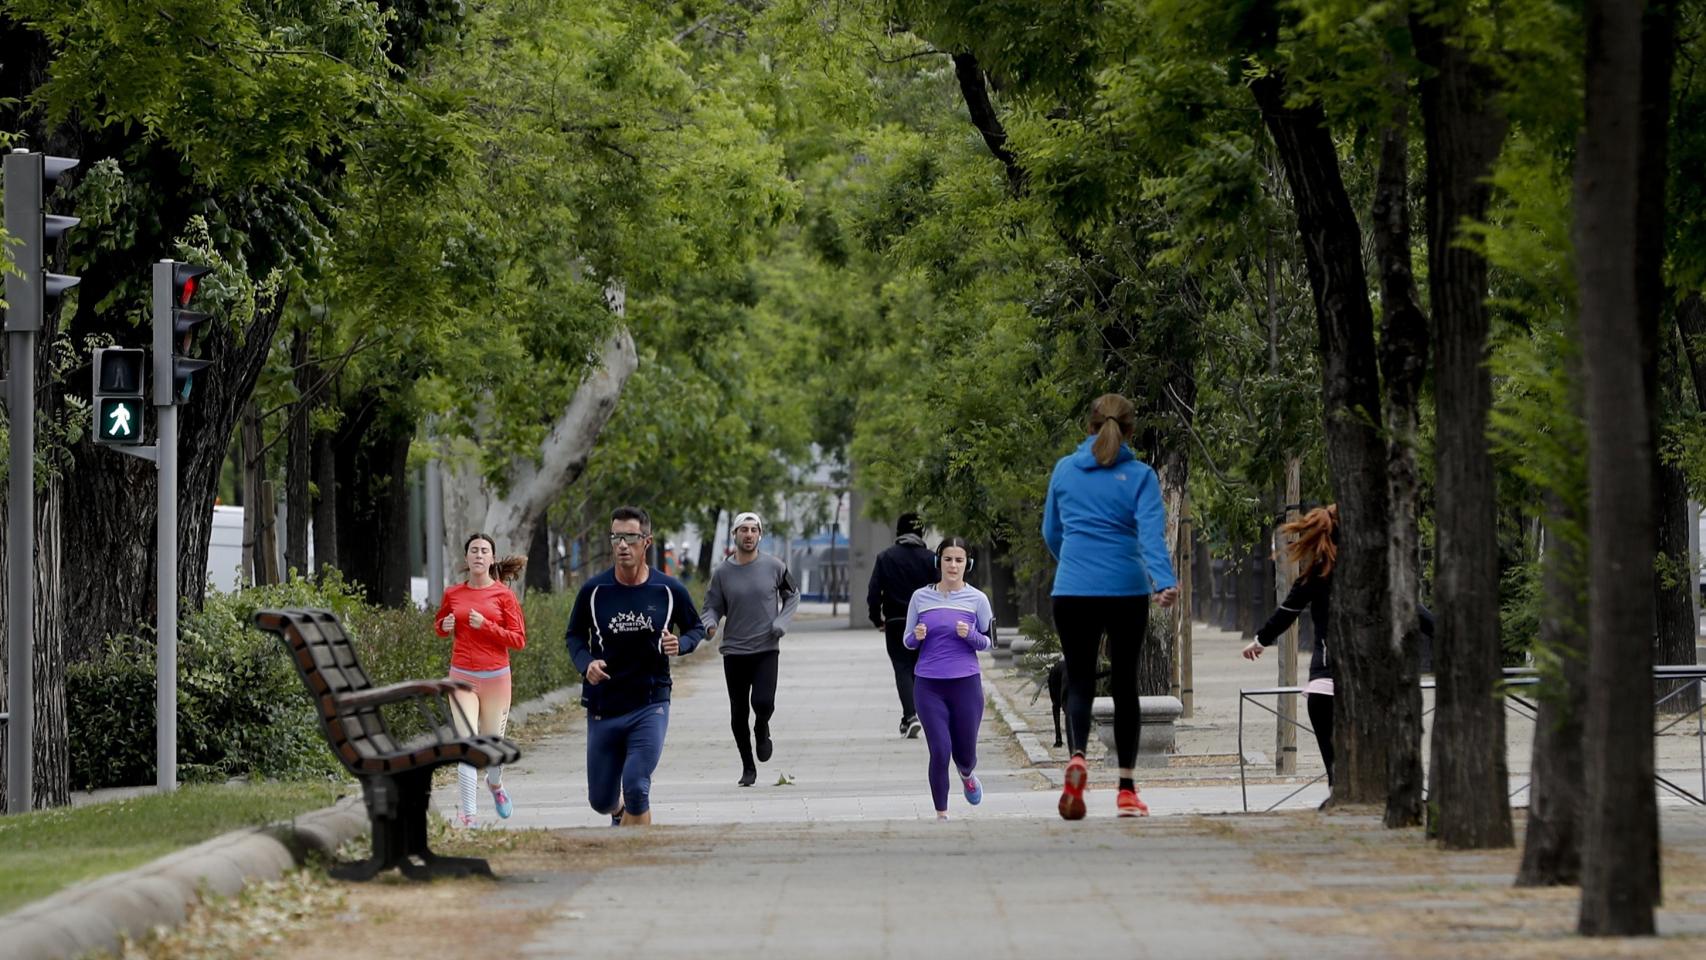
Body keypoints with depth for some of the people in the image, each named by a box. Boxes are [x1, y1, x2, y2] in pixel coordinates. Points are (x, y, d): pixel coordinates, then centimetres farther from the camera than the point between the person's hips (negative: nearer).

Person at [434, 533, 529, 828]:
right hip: (462, 676, 0)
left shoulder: (503, 595, -2)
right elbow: (439, 622, 23)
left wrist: (486, 626, -16)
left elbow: (519, 639, -4)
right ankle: (467, 814, -12)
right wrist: (445, 626, -1)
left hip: (495, 676, 0)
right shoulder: (453, 594, 5)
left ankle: (496, 785, 45)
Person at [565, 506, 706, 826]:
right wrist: (586, 664, -12)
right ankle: (619, 814, 48)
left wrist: (680, 644, -12)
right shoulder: (593, 591, -5)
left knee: (636, 788, -18)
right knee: (601, 799, 11)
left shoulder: (669, 590, -5)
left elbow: (696, 628, 11)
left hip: (650, 706, -2)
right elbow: (574, 635, 9)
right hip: (603, 709, 2)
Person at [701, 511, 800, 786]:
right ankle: (748, 768, 20)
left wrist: (781, 623, -2)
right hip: (734, 651, 1)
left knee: (763, 702, -20)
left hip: (766, 650, -1)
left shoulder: (774, 567, 0)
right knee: (739, 714, 4)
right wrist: (710, 624, -18)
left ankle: (762, 730, 15)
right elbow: (713, 607, 5)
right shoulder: (722, 573, 1)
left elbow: (792, 595, 14)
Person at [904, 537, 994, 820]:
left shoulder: (977, 599, -1)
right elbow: (908, 641, 10)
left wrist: (970, 635, -15)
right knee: (940, 752, -9)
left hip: (966, 683, 0)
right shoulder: (921, 597, 2)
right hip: (929, 686, 0)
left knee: (964, 754, 9)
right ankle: (941, 815, 6)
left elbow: (987, 642, 6)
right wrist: (917, 636, -13)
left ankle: (967, 775, 47)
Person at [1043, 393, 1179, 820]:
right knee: (1124, 684, 11)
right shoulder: (1140, 476, 0)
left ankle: (1077, 758, -24)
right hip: (1127, 591, -1)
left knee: (1079, 682, 6)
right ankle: (1127, 790, 10)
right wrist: (1165, 581, -26)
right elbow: (1151, 532, -16)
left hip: (1072, 592, 1)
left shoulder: (1065, 470, 7)